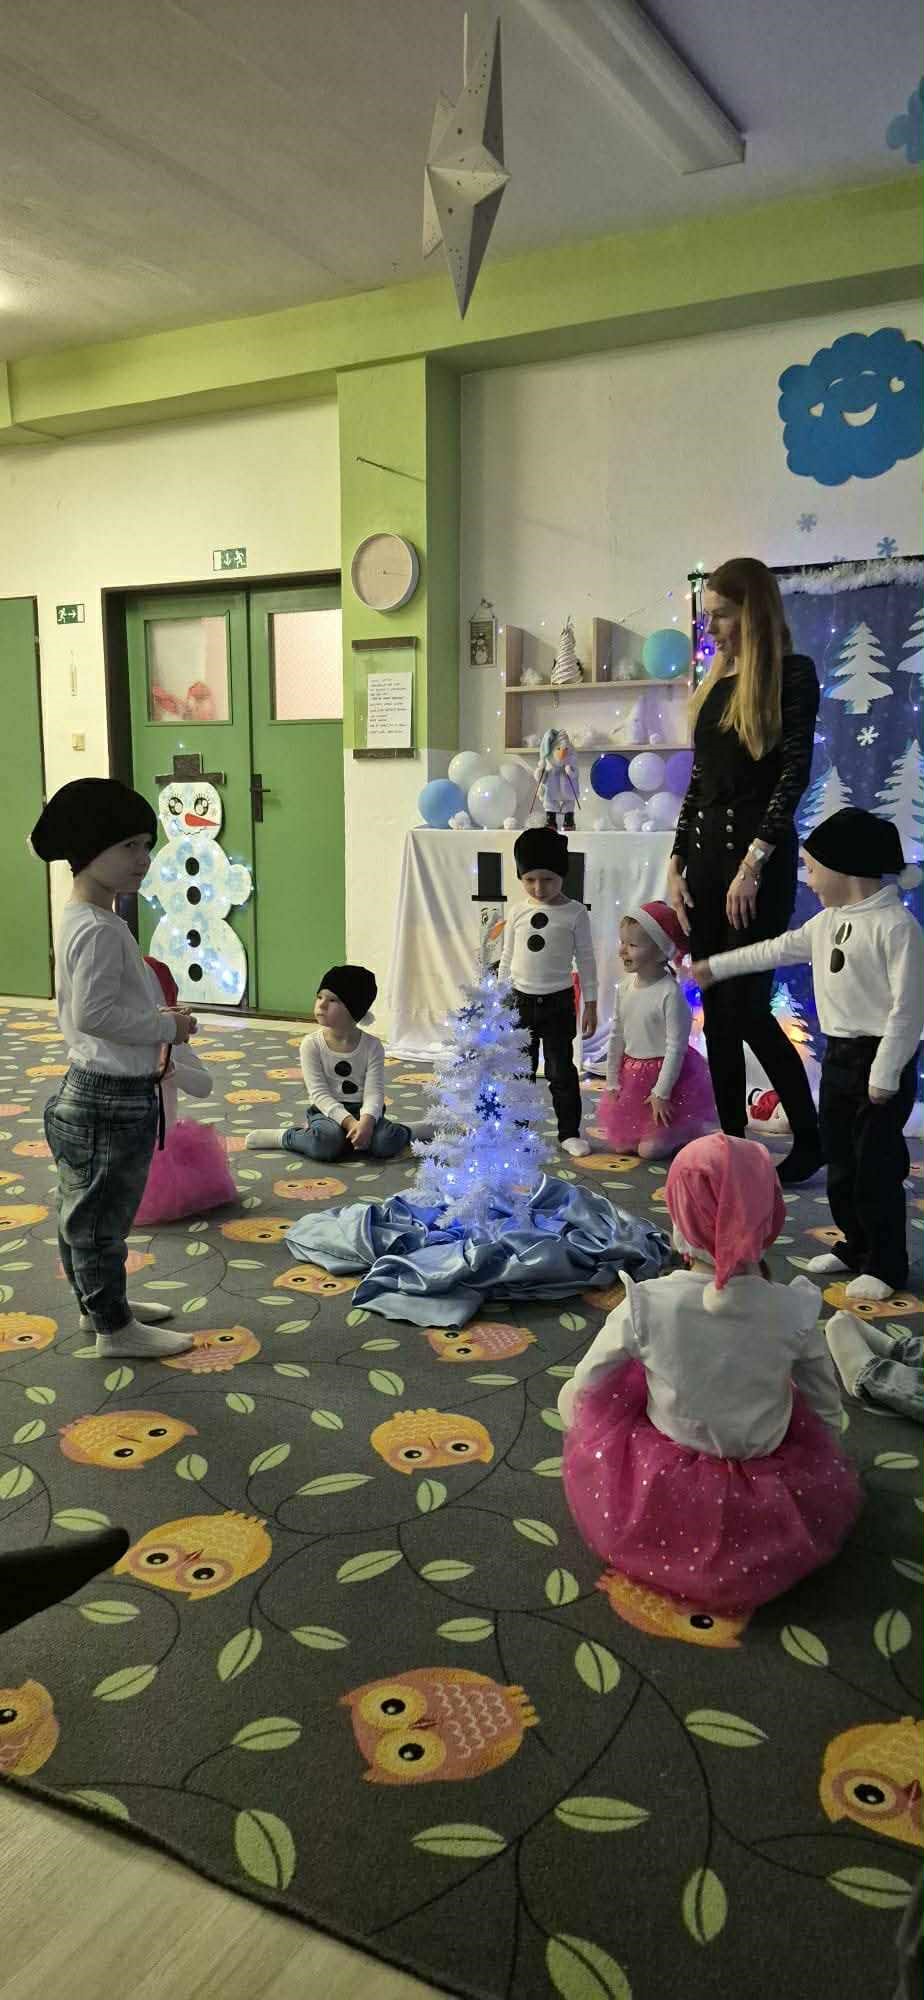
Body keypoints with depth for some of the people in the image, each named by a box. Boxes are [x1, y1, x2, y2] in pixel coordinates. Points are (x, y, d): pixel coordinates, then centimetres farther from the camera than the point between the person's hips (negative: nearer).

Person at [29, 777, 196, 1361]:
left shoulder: (82, 918, 10)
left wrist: (157, 1019, 9)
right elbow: (93, 1012, -28)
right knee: (102, 1214, 3)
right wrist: (166, 1027, -19)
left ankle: (99, 1301, 38)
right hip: (112, 1098, -10)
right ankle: (116, 1328, 16)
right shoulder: (99, 929, -22)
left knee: (85, 1209, 21)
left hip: (94, 1088, 10)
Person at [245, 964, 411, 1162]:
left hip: (362, 1111, 0)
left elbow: (374, 1092, -10)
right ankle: (283, 1136, -8)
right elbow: (319, 1093, -13)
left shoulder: (372, 1045, -2)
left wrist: (366, 1122, -32)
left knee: (387, 1142, -31)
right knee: (326, 1142, -35)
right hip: (327, 1111, 0)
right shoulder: (312, 1044, -5)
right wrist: (349, 1122, -27)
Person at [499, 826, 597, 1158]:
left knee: (561, 1069, 2)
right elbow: (507, 958, 8)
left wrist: (591, 1004, -2)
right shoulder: (518, 912, 1)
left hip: (558, 1002, -3)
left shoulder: (574, 913, -7)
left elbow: (586, 959, -2)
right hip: (521, 1000, 3)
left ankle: (569, 1132, 14)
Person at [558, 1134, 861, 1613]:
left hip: (653, 1500, -2)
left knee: (574, 1394, 21)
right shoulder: (795, 1310, -19)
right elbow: (827, 1411, -3)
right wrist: (822, 1467, 19)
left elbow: (587, 1381, -8)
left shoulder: (644, 1305, -24)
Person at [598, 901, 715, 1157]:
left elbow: (676, 1047, -21)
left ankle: (698, 1133, 17)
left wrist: (661, 1093, -19)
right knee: (620, 1144, 8)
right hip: (632, 1075, 7)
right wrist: (612, 1081, 6)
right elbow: (617, 1036, 6)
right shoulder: (625, 987, -2)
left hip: (664, 1073, -7)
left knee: (649, 1149, -6)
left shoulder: (670, 993, -23)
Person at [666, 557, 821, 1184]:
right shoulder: (716, 683, 15)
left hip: (758, 854, -7)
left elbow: (795, 772, -12)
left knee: (745, 1003, -8)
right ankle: (734, 1141, 17)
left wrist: (754, 863, -18)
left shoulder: (791, 674, -5)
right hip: (706, 851, 7)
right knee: (716, 1009, 7)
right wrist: (677, 862, 9)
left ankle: (810, 1138, 9)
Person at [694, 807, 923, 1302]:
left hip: (880, 1058, -8)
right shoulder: (828, 921, 10)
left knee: (877, 1167, -2)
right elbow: (777, 950, 23)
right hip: (838, 1054, 9)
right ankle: (855, 1246, 30)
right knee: (840, 1160, 15)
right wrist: (716, 967, 28)